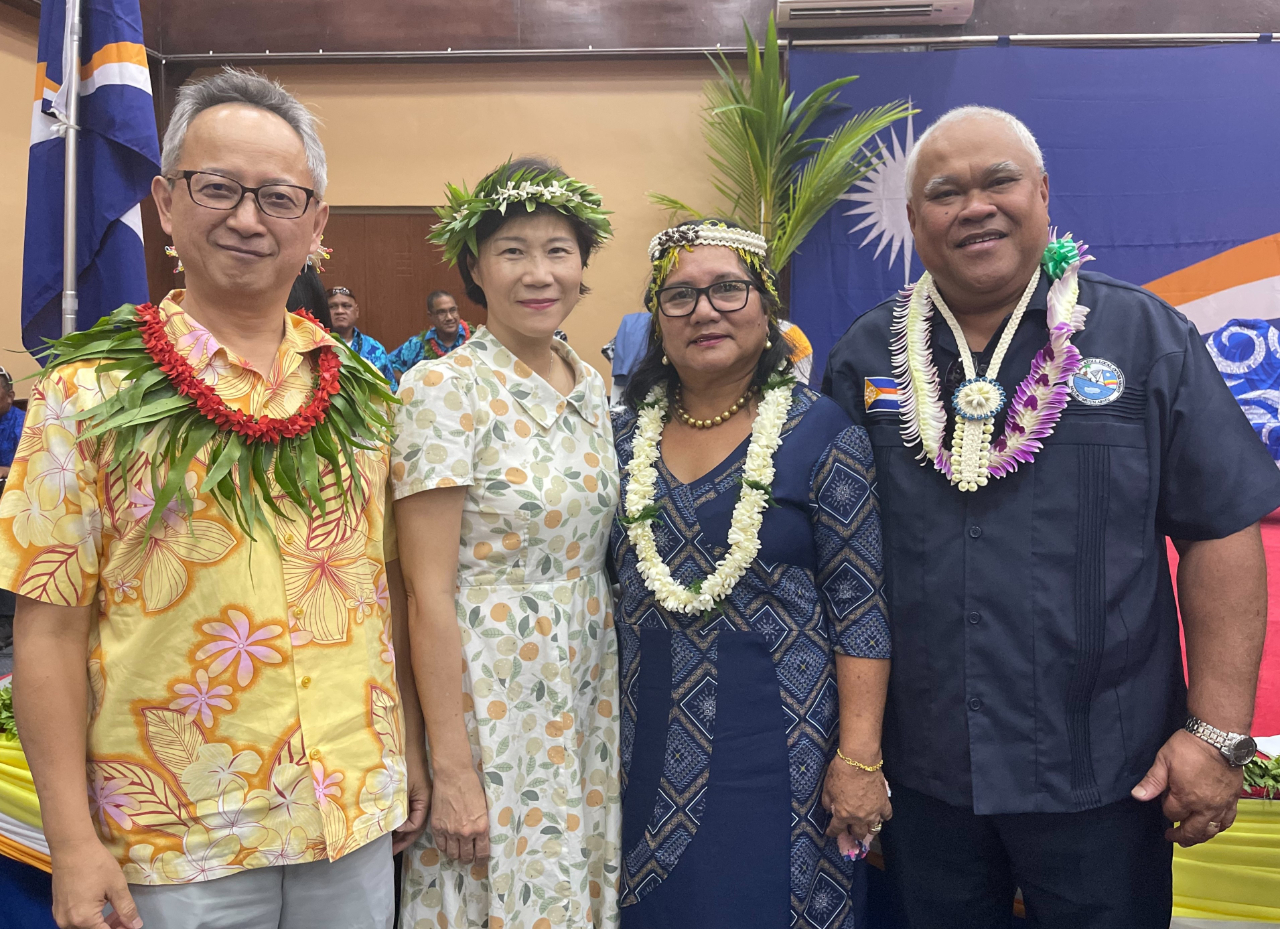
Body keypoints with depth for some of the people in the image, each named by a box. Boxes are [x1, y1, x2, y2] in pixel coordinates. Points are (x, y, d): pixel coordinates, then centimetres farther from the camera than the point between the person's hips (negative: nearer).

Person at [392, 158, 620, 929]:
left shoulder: (592, 385, 5)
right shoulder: (444, 389, -14)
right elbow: (429, 591, -15)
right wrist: (452, 770, -16)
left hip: (589, 694, 6)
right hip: (487, 695, -6)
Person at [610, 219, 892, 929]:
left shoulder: (819, 434, -8)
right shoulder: (625, 436, 4)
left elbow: (859, 608, -10)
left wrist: (859, 758, -13)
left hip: (779, 748, -4)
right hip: (648, 745, 4)